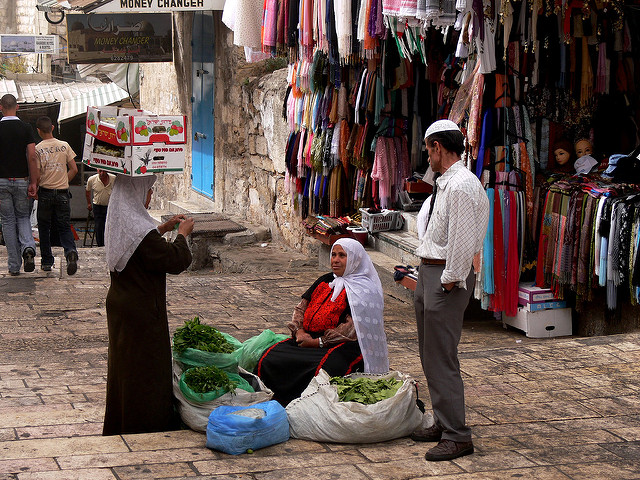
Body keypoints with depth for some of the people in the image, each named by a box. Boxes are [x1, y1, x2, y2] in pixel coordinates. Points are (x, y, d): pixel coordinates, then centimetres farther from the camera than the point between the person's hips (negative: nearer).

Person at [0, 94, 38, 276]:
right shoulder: (26, 128, -2)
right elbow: (32, 156, -7)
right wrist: (33, 182, -3)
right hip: (21, 180, 1)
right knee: (23, 217, 15)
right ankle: (28, 247, -14)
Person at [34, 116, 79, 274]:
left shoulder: (38, 149, -7)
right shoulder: (64, 146, 2)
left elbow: (36, 174, -10)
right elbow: (74, 169, 1)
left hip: (45, 192, -2)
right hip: (63, 193, 2)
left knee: (44, 228, 12)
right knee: (65, 227, 6)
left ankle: (47, 262, 15)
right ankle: (71, 251, -22)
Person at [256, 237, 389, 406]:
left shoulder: (362, 290, -3)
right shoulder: (325, 281, 21)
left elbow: (352, 328, -12)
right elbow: (301, 307, 20)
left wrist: (319, 342, -15)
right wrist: (299, 331, -1)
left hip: (344, 346, -7)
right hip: (308, 340, 7)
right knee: (269, 359, -15)